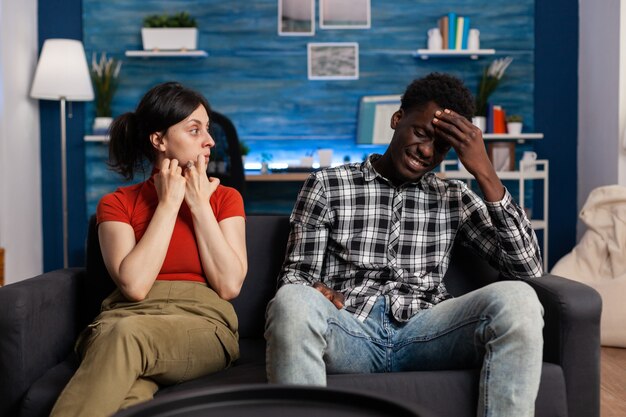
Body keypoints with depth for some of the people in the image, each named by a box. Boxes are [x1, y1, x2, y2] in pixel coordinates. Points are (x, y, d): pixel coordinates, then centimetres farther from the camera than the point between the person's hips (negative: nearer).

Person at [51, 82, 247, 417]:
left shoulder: (224, 198, 14)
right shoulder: (117, 204, 10)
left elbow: (229, 285, -1)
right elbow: (135, 285, -8)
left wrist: (199, 205, -1)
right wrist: (169, 203, -3)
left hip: (203, 326, 0)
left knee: (128, 334, -36)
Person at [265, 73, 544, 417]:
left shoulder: (454, 199, 19)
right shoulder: (326, 185, 12)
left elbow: (528, 268, 8)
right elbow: (294, 277, 8)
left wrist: (485, 173, 0)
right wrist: (313, 294, -18)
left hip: (423, 332, 2)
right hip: (348, 330, -1)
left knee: (516, 299, -28)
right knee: (292, 302, -36)